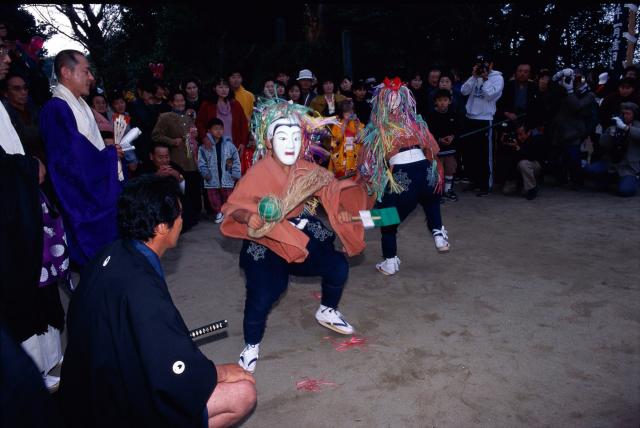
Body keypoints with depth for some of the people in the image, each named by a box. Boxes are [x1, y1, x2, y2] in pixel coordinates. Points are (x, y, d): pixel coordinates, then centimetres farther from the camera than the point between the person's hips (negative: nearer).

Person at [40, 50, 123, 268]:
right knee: (93, 254, 1)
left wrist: (112, 152, -1)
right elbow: (72, 158, -22)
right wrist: (110, 154, -9)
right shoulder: (56, 109, -18)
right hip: (83, 198, -9)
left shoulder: (79, 105, 11)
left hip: (101, 190, 9)